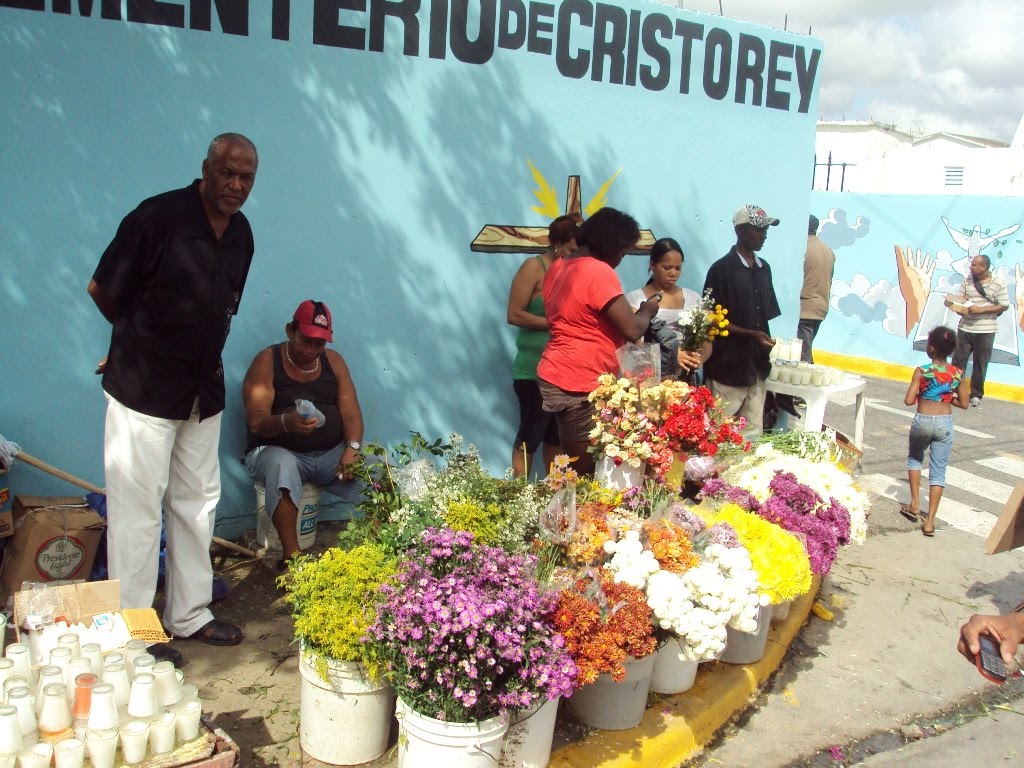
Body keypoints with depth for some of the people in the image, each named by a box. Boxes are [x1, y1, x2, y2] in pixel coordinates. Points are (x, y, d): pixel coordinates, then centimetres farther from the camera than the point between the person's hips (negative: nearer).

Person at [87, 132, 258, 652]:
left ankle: (189, 614, 26)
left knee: (197, 501, 13)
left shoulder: (241, 233, 6)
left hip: (203, 389, 7)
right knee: (137, 508, -1)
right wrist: (141, 338, 7)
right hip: (143, 388, -7)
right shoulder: (158, 217, -15)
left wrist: (206, 352, 12)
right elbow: (102, 289, -7)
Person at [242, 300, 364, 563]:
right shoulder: (267, 362, -4)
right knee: (282, 466, -38)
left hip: (331, 453, 4)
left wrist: (352, 448, -19)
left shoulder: (334, 361, 9)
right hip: (278, 451, -4)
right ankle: (291, 556, -31)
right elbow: (255, 421, -15)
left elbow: (351, 412, 2)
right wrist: (286, 422, -38)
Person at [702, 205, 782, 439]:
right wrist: (751, 334, -19)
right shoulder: (722, 269, -7)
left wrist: (768, 341, 9)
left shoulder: (764, 268, 13)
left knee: (753, 435, 8)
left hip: (757, 367, 6)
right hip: (728, 367, -6)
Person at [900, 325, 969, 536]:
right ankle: (930, 521, 3)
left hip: (923, 422, -1)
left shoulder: (921, 372, -12)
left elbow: (908, 400, -14)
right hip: (945, 423, 2)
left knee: (914, 457, 27)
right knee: (938, 471, 6)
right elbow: (963, 403, 4)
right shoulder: (957, 374, -3)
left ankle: (915, 505, 22)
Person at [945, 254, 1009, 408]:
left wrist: (981, 310, -17)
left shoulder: (998, 284, -8)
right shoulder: (968, 281, 2)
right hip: (965, 328, 3)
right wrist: (959, 307, -12)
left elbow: (1004, 306, -6)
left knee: (980, 364, 6)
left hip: (985, 330, -3)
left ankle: (976, 395, 18)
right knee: (958, 360, 5)